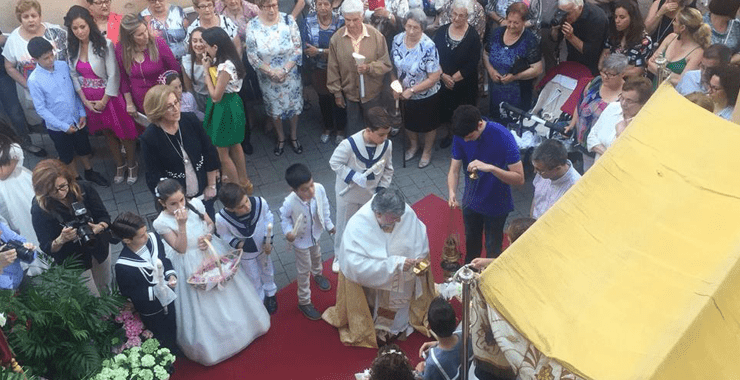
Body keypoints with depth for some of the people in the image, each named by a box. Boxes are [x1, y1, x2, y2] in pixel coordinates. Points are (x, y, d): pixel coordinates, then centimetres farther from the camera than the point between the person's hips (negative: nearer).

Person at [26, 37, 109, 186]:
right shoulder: (34, 80, -20)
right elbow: (41, 109, -15)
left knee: (83, 148, 23)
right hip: (58, 126, -3)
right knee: (67, 155, 18)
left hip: (76, 119, 3)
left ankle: (90, 172, 47)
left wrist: (82, 113, -4)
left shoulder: (63, 66, -10)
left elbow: (75, 90, 1)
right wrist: (64, 126, -16)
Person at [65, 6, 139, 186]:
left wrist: (104, 101, -14)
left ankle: (132, 164, 29)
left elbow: (113, 75, -17)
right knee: (108, 133, 18)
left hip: (110, 96, -4)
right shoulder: (71, 48, -3)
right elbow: (74, 75, 3)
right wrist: (85, 100, -4)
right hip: (90, 100, 5)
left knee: (124, 132, 7)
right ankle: (120, 165, 36)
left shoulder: (104, 44, -17)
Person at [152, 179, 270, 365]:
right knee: (202, 307, 11)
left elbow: (210, 223, 3)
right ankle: (210, 342, 38)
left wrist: (208, 236, -18)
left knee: (225, 291, 24)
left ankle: (240, 323, 51)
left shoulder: (195, 204, -14)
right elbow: (181, 248, -24)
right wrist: (181, 224, -36)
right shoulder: (161, 223, -24)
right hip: (191, 266, -4)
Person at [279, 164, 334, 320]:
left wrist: (328, 224, 2)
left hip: (316, 234, 4)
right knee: (304, 270, 15)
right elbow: (284, 218, -17)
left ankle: (317, 273, 70)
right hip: (301, 240, -4)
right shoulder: (289, 203, -41)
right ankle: (304, 301, 39)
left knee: (316, 255, 35)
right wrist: (288, 232, -34)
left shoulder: (319, 189, -32)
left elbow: (325, 206, -10)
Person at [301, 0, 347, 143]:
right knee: (323, 99, 19)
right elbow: (305, 48, -13)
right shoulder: (308, 21, -9)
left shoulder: (340, 21, -13)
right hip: (318, 69, 2)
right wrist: (329, 51, -20)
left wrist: (319, 51, -21)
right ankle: (328, 126, 44)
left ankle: (340, 129, 37)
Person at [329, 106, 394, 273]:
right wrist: (354, 176, -29)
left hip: (371, 193, 3)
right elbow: (334, 162, -19)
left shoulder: (387, 145, -19)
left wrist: (382, 189, -6)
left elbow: (388, 169, -3)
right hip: (348, 192, -3)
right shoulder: (349, 144, -33)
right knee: (344, 226, 18)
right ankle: (339, 257, 42)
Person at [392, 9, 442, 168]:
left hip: (427, 95, -4)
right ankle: (413, 145, 54)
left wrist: (411, 90, -25)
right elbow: (394, 65, 0)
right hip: (405, 93, 5)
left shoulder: (428, 46, -29)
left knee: (428, 125, 19)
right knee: (409, 122, 26)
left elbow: (434, 77, -26)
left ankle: (427, 151, 44)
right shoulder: (397, 39, -14)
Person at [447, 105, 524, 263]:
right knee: (471, 242, 27)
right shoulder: (460, 136, -17)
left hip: (496, 204, -4)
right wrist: (452, 193, -34)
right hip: (471, 201, 4)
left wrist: (490, 167, -43)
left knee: (493, 249, 16)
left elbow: (519, 179, -29)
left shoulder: (503, 136, -30)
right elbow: (454, 170, -13)